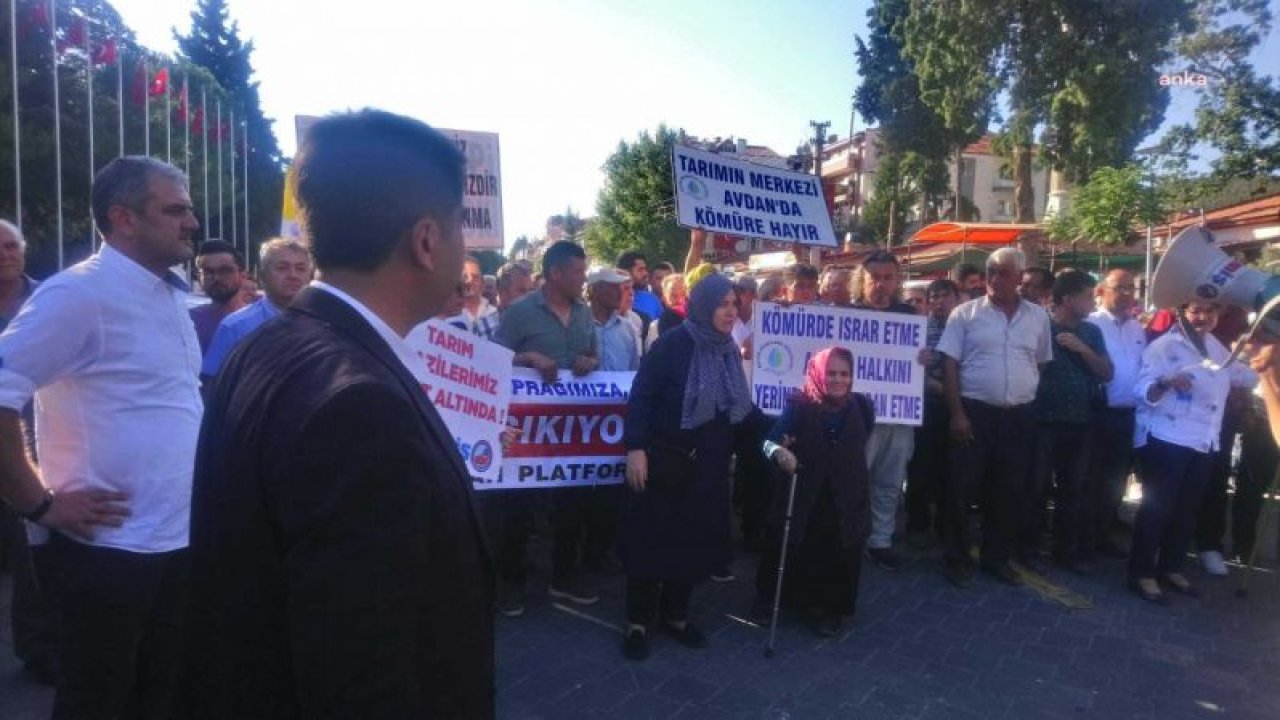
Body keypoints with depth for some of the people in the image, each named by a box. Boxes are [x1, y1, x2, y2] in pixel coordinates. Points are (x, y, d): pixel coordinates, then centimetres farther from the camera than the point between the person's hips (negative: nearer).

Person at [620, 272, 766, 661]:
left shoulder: (728, 350, 6)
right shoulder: (672, 344, -12)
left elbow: (741, 406, 11)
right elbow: (642, 396, -15)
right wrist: (636, 448, -22)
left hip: (707, 466, 6)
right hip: (663, 460, -6)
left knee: (695, 540, 12)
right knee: (651, 540, 3)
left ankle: (675, 615, 30)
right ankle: (638, 622, 18)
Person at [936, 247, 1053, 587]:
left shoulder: (1038, 316, 8)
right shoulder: (965, 313, -2)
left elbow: (1043, 365, 16)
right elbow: (949, 364, -4)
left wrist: (1035, 403, 10)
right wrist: (957, 413, -10)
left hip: (1020, 416, 3)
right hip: (975, 411, -3)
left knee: (1009, 490, 11)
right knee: (963, 487, 0)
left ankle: (998, 557, 25)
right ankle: (958, 558, 13)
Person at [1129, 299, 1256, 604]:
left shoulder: (1218, 348, 14)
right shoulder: (1164, 346, -9)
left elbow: (1245, 377, 28)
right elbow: (1144, 392, -18)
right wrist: (1166, 382, -36)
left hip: (1204, 443, 8)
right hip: (1167, 441, -7)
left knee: (1187, 507, 14)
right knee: (1157, 506, -6)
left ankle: (1171, 567, 26)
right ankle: (1143, 573, 0)